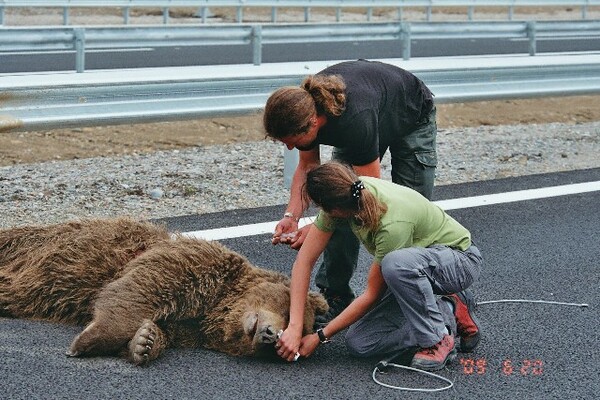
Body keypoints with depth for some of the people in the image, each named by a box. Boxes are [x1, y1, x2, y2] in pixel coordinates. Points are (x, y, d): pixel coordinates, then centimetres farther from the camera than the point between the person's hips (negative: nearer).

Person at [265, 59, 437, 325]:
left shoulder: (354, 119, -46)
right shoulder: (301, 109, -27)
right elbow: (308, 167, -9)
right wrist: (292, 216, -23)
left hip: (412, 119, -5)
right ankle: (335, 296, 0)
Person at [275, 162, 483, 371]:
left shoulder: (392, 225, -37)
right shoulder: (350, 193, -18)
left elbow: (373, 294, -25)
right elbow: (305, 260, -14)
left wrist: (320, 337, -19)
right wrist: (294, 327, -21)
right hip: (414, 275, 7)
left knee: (396, 263, -41)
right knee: (359, 343, -11)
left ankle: (437, 340, -19)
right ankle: (449, 313, 3)